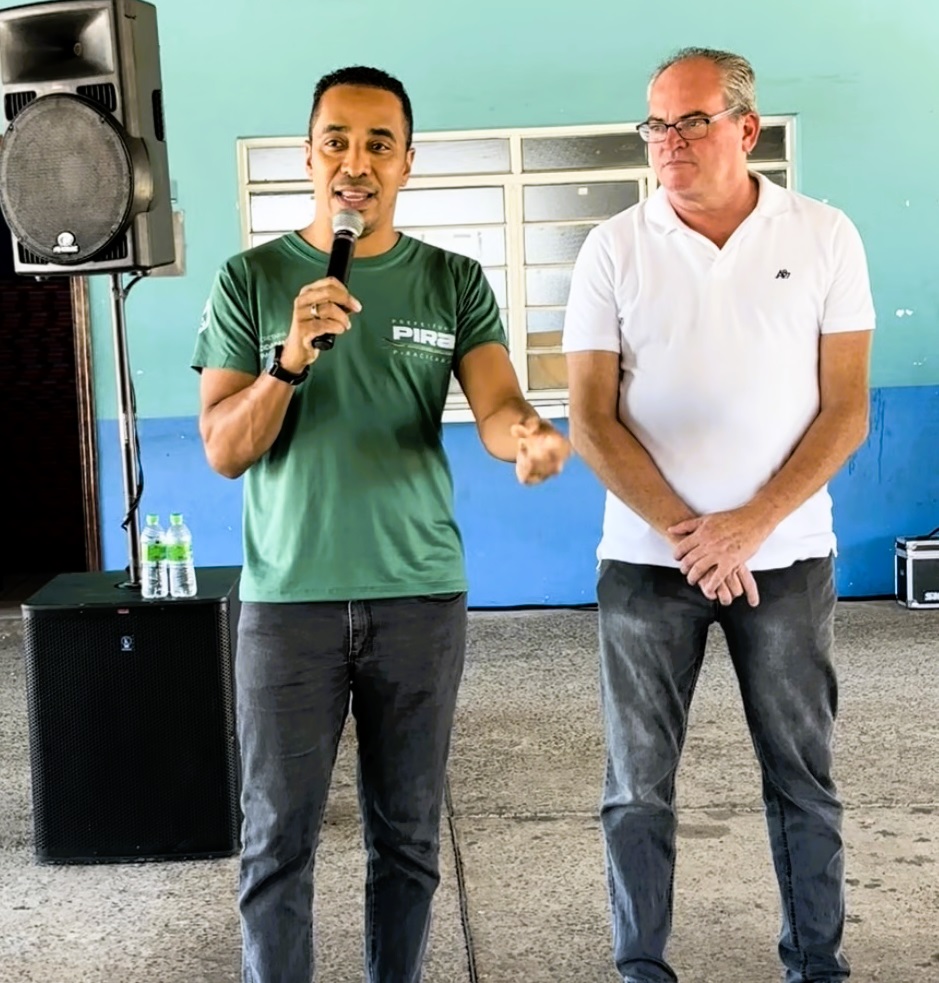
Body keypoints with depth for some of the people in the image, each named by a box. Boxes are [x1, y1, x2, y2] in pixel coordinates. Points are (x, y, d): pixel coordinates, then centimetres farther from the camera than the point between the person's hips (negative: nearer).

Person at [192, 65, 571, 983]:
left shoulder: (455, 282, 3)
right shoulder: (250, 279, 1)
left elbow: (496, 405, -11)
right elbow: (223, 451, -4)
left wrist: (531, 437, -34)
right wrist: (292, 358, -20)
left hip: (420, 595, 1)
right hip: (286, 598, -1)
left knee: (407, 835, 11)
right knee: (278, 839, 4)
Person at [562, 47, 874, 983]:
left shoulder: (824, 236, -1)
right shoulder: (614, 249, -2)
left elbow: (845, 411, -3)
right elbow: (592, 423, -4)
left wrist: (751, 524, -13)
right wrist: (685, 532, -12)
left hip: (787, 555, 0)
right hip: (646, 559, 0)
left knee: (804, 777, 10)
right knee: (639, 784, 6)